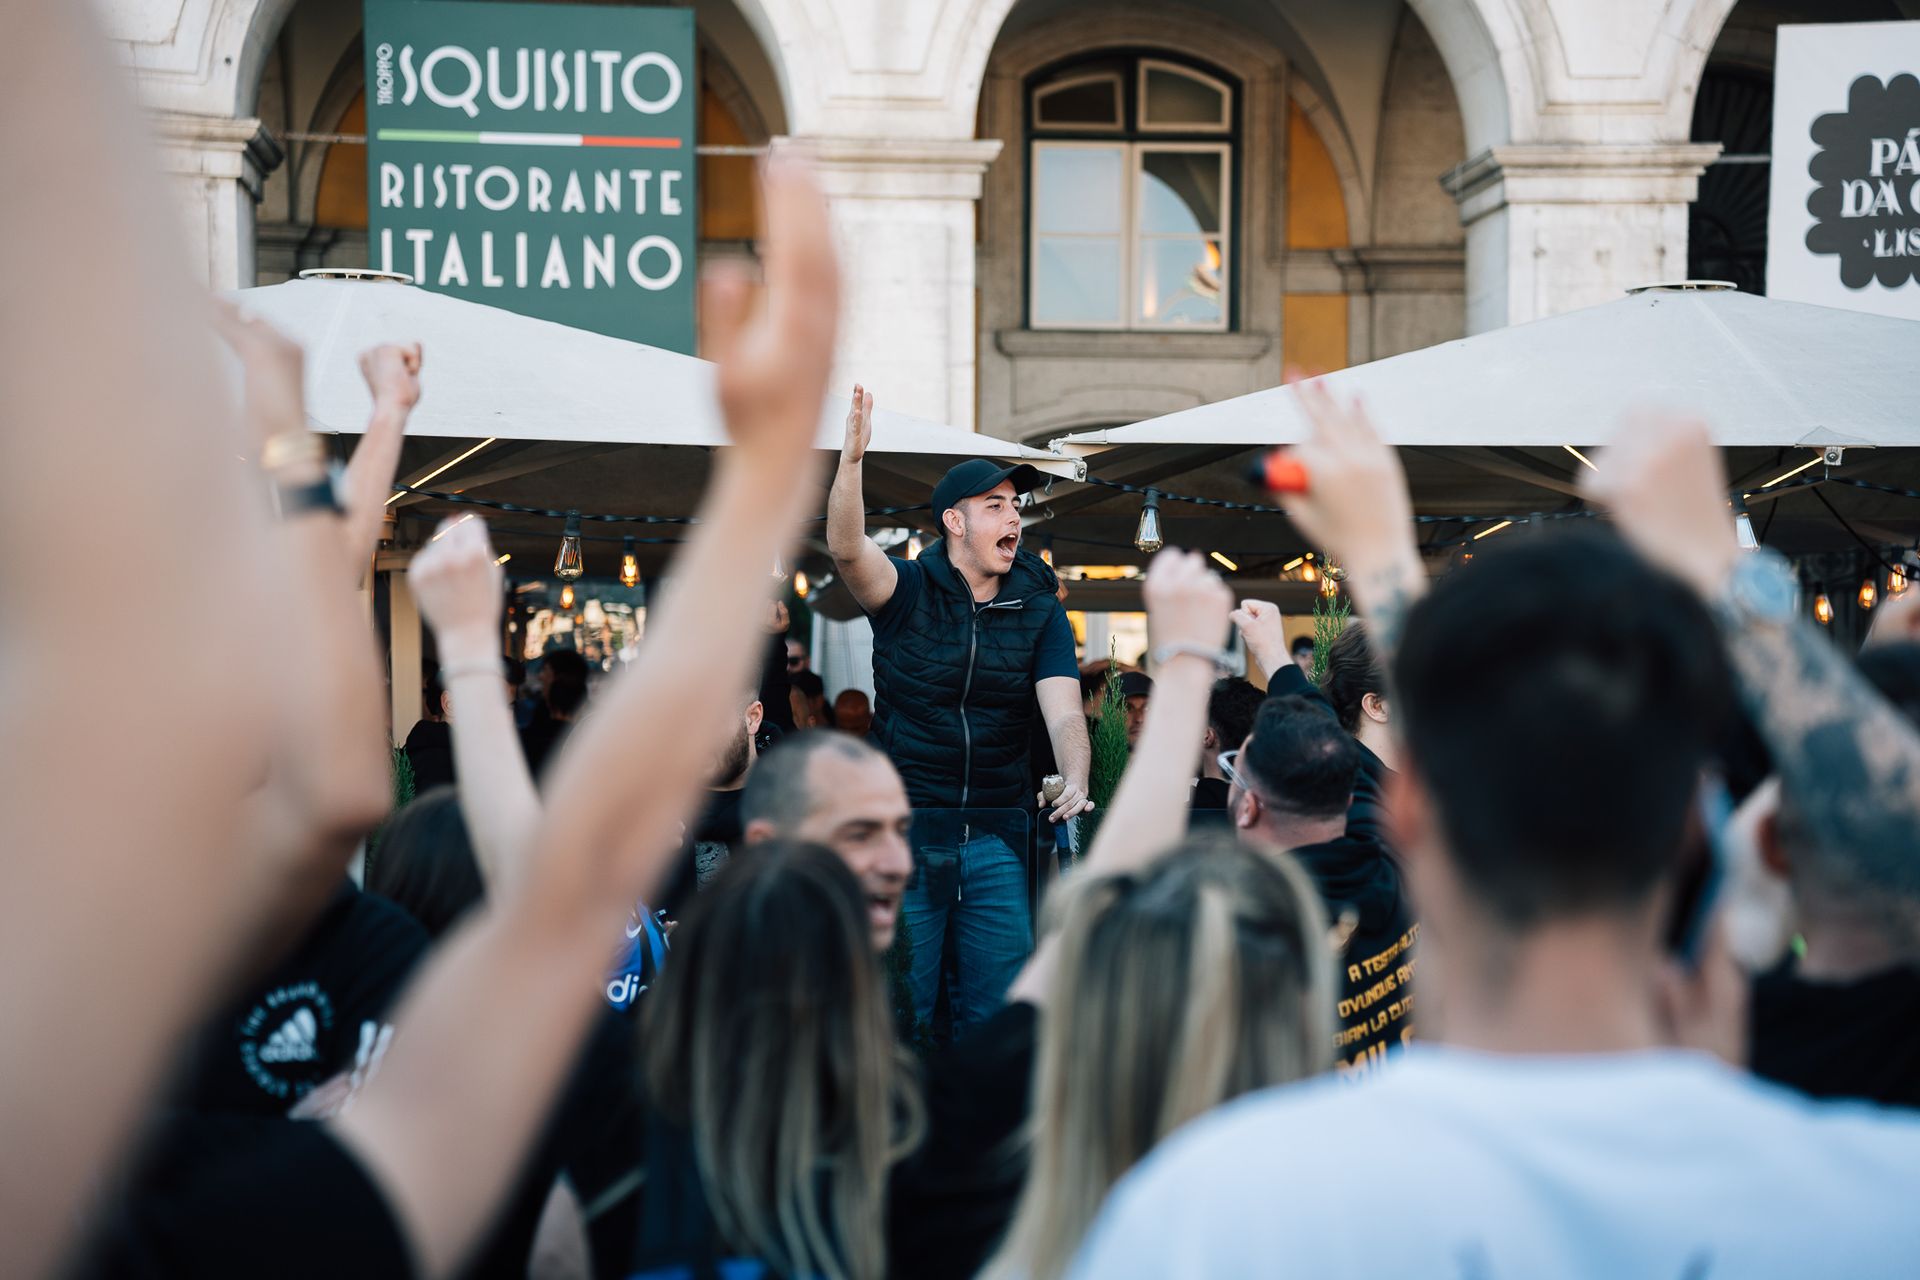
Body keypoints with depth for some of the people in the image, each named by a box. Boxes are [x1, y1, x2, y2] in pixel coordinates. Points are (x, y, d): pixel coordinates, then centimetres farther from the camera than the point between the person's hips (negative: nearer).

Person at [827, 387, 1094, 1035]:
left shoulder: (1040, 611, 4)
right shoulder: (908, 589, -2)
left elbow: (1063, 713, -8)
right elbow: (847, 548, -22)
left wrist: (1075, 782, -28)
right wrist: (852, 457, -38)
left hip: (996, 837, 2)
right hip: (904, 831, -2)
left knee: (997, 1016, 6)